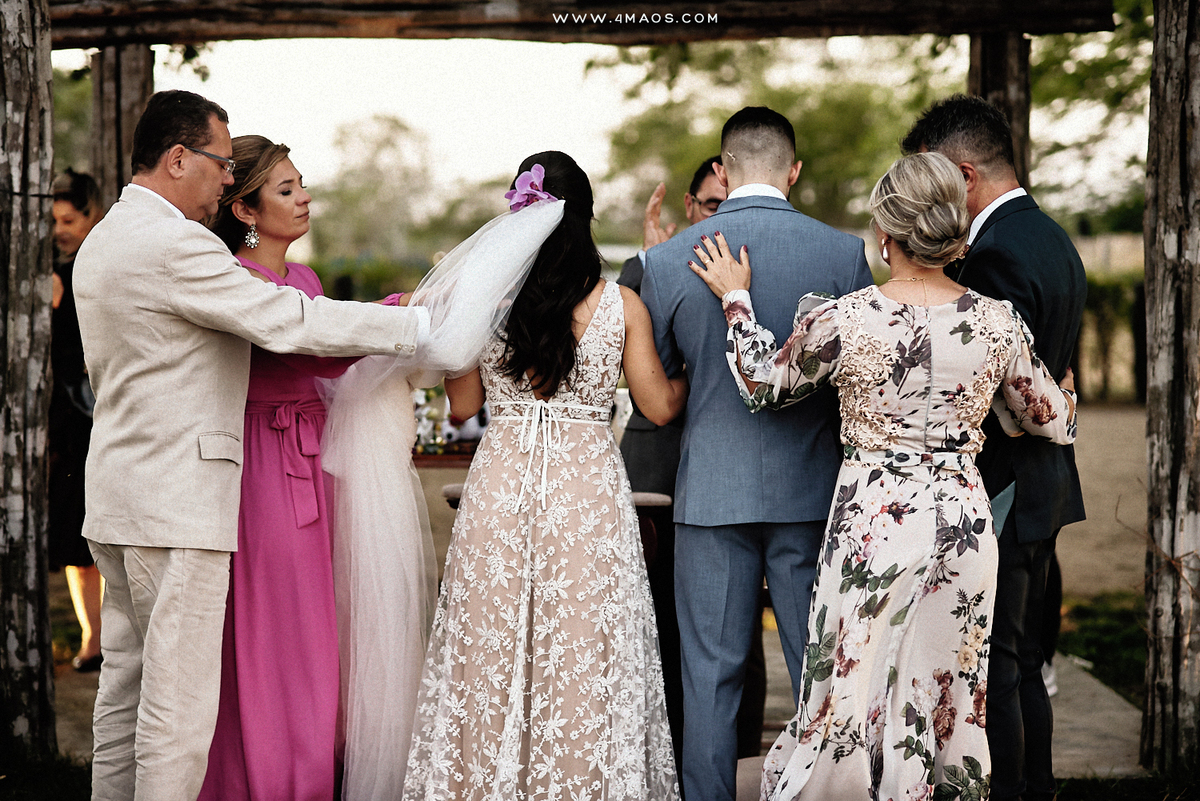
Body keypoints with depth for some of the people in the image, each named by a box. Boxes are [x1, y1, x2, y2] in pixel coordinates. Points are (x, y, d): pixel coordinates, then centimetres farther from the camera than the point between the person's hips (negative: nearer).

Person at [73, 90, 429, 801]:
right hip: (176, 502, -10)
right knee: (179, 707, -6)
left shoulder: (102, 240, 16)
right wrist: (424, 323, -13)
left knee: (127, 689, 14)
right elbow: (293, 322, -19)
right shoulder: (173, 243, -17)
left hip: (119, 498, 10)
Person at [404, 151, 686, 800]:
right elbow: (658, 407, 1)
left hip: (500, 484, 1)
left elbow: (462, 404, 6)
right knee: (584, 652, 6)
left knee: (493, 649, 10)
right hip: (589, 485, -1)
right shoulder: (621, 304, -4)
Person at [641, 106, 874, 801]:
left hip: (713, 490, 0)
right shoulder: (845, 253, -6)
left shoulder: (670, 260, -5)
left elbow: (653, 383, 8)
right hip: (814, 489, 0)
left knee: (712, 676, 8)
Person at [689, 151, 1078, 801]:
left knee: (856, 693, 9)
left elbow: (765, 384, 4)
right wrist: (1065, 398, 31)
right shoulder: (997, 323, -6)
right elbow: (1051, 423, 8)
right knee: (949, 695, 15)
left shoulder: (843, 321, -13)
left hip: (871, 521, -2)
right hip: (961, 521, 2)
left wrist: (736, 299, 16)